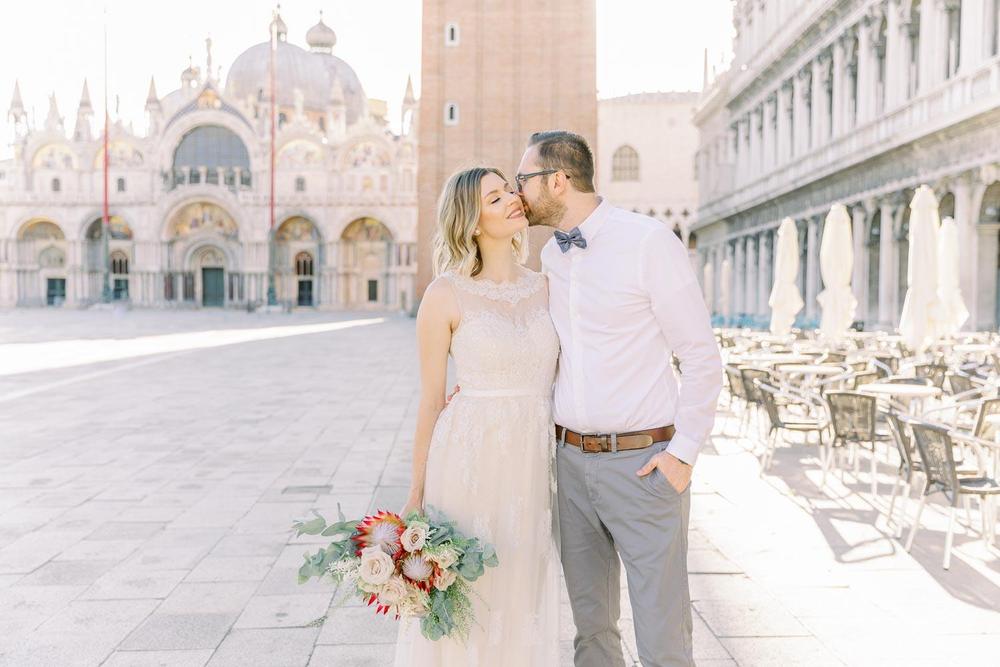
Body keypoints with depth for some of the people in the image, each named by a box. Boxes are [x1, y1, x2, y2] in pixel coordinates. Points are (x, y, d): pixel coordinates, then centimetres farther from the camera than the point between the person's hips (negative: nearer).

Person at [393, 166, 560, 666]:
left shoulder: (544, 288, 6)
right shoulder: (446, 295, -7)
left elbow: (556, 380, 12)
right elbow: (430, 401, -3)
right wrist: (416, 494, -1)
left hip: (533, 466, 4)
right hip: (469, 461, -4)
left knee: (524, 604, 16)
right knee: (463, 606, 8)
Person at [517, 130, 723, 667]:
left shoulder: (650, 242, -10)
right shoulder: (550, 256, 9)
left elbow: (702, 357, -8)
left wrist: (684, 453, -12)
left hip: (643, 462, -6)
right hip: (571, 460, 6)